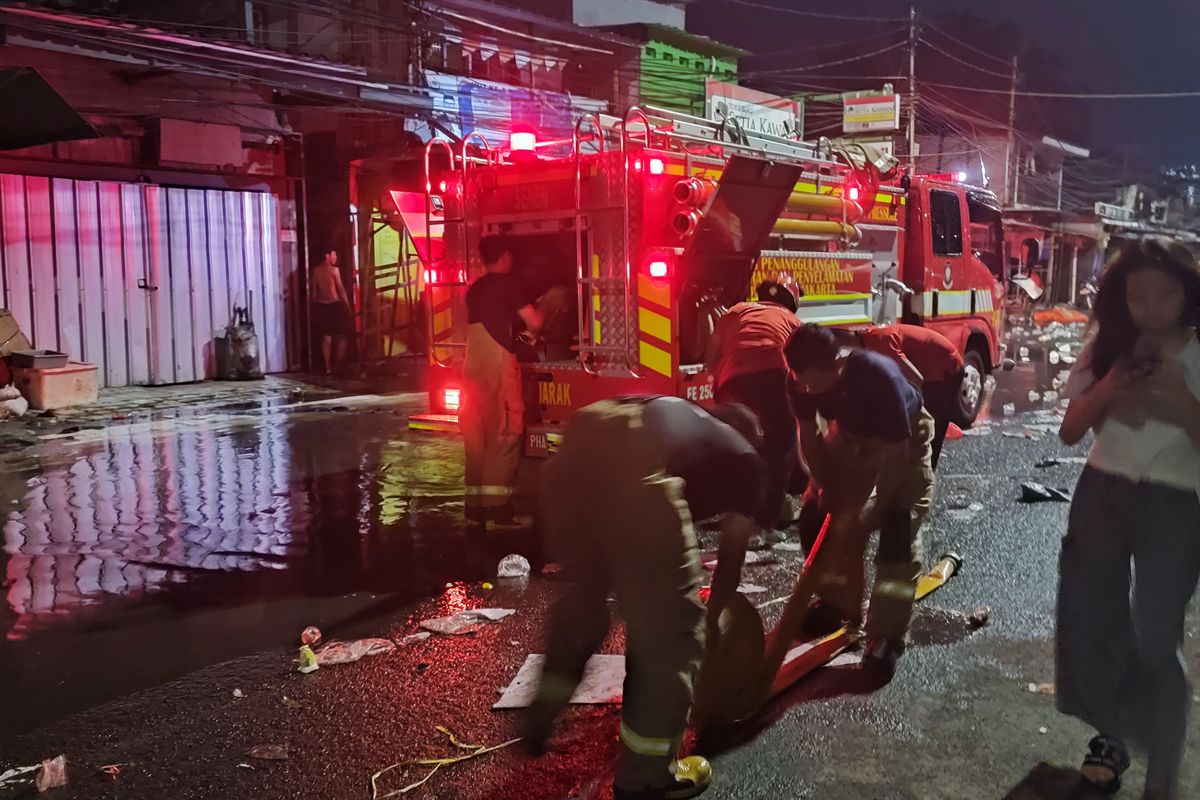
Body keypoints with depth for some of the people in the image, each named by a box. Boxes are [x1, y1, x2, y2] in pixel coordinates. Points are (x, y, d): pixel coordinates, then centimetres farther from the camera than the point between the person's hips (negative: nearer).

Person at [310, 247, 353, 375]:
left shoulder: (315, 270, 6)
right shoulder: (334, 270, -9)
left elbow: (314, 291, 10)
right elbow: (341, 289, -9)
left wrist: (315, 306, 18)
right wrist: (348, 306, -3)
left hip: (321, 306, 5)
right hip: (335, 305, -5)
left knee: (326, 338, 7)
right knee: (340, 336, 7)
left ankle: (328, 367, 6)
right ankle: (338, 365, 5)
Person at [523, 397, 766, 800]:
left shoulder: (680, 413, 42)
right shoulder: (745, 460, 29)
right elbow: (732, 553, 35)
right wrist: (713, 615, 51)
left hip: (578, 446, 6)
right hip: (636, 468, -6)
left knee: (586, 590, 31)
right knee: (671, 631, 13)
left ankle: (543, 710, 42)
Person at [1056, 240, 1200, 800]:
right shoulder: (1108, 346, 1)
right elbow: (1070, 431, 0)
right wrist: (1108, 387, -16)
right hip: (1102, 495, 4)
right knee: (1089, 617, 11)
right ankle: (1111, 735, 34)